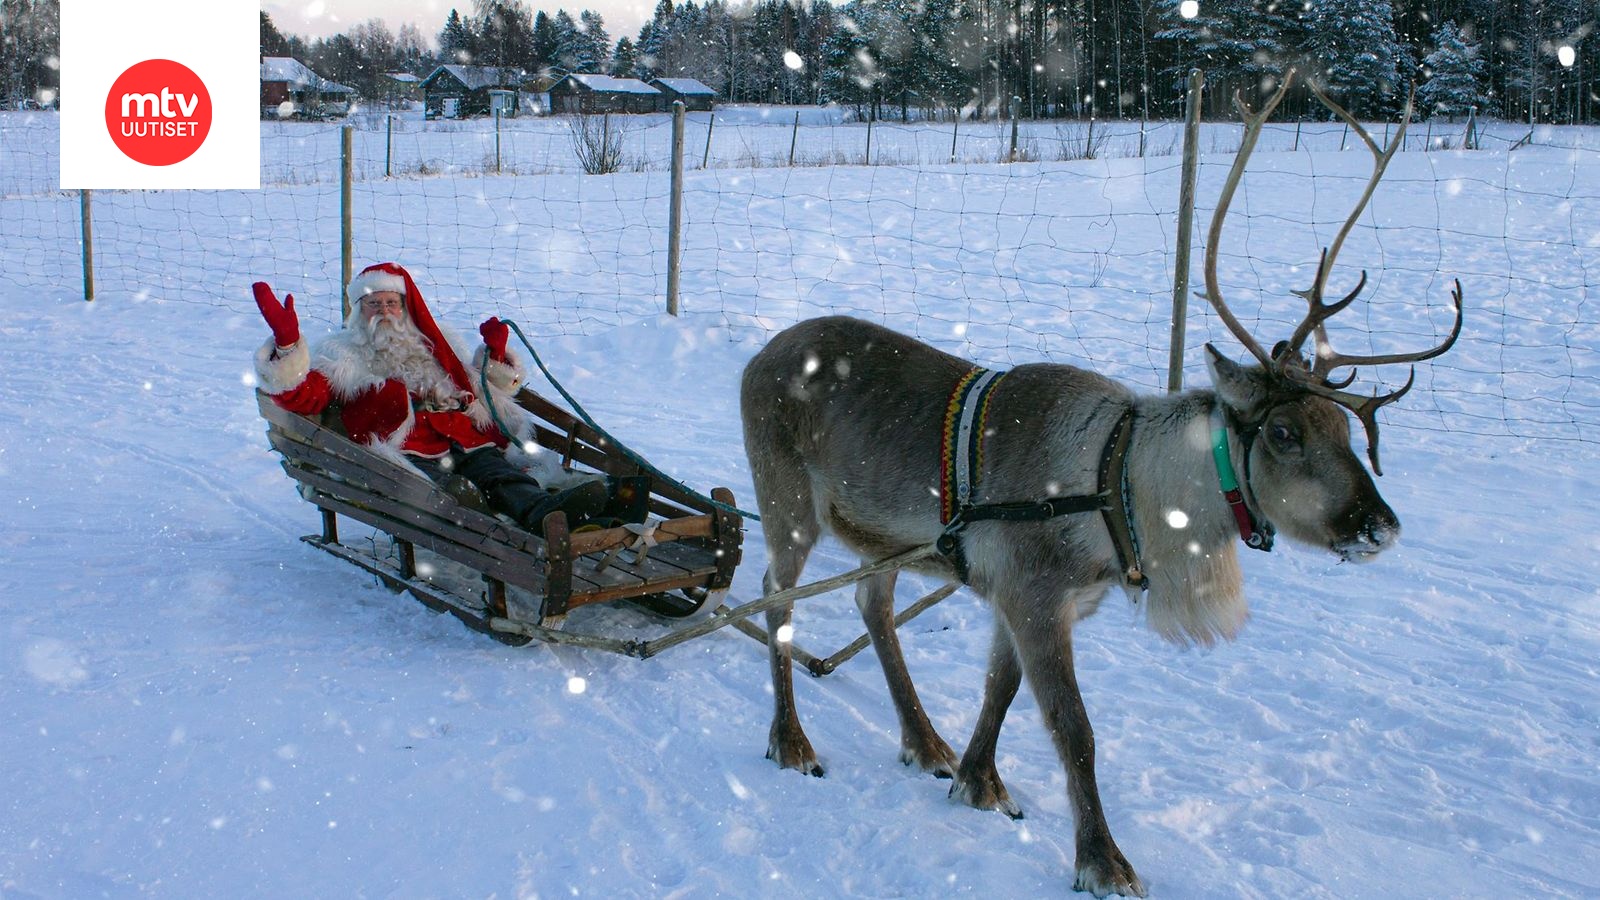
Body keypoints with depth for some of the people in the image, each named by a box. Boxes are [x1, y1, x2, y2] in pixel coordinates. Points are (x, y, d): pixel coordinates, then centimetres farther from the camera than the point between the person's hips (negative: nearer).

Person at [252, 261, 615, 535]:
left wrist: (495, 352, 22)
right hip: (408, 453, -4)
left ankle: (545, 510, -62)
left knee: (501, 471, -31)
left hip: (467, 444, 5)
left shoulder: (438, 345, 35)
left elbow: (486, 393, 39)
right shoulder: (343, 354, 23)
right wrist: (287, 341, -9)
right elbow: (304, 397, 5)